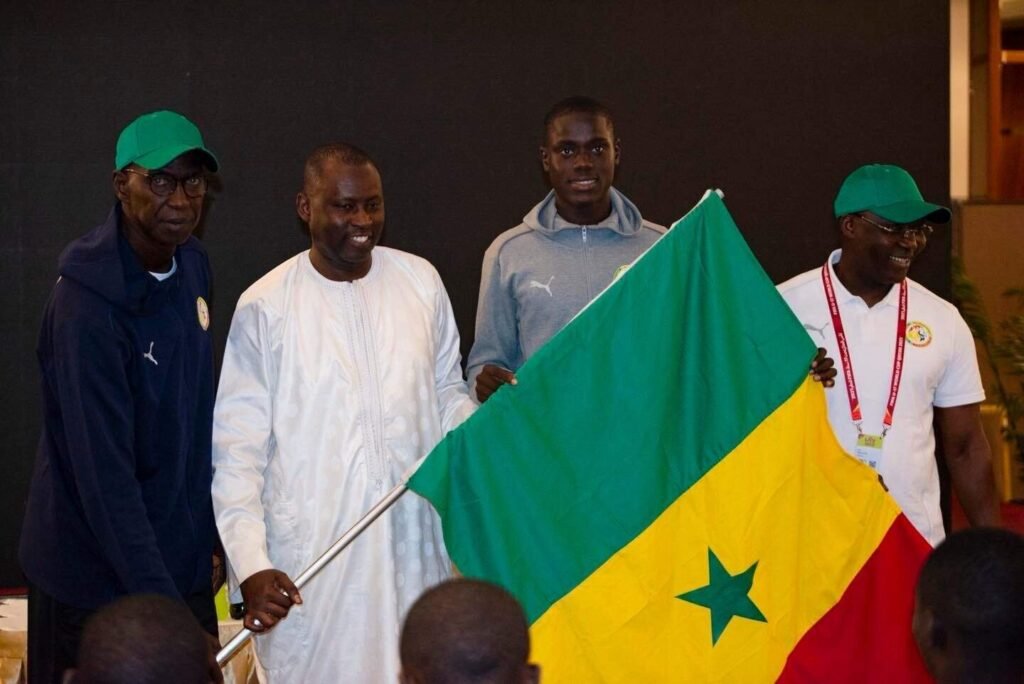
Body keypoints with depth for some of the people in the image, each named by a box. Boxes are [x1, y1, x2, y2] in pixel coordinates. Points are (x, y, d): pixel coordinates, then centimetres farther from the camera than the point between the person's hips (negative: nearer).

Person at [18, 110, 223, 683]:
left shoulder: (192, 265, 2)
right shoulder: (87, 304, -23)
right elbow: (103, 475, -27)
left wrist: (209, 536, 13)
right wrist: (163, 609, -30)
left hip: (183, 565, 7)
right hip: (99, 577, -7)